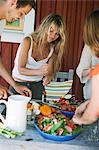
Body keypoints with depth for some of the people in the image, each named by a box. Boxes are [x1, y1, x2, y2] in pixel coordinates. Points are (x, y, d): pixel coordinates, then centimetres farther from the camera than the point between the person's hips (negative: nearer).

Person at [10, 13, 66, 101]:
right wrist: (40, 72, -33)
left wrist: (48, 78, -24)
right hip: (19, 84, -3)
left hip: (37, 86, 3)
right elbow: (21, 69, -18)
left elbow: (49, 72, -1)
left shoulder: (52, 49, -4)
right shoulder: (28, 41, -15)